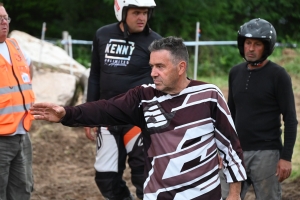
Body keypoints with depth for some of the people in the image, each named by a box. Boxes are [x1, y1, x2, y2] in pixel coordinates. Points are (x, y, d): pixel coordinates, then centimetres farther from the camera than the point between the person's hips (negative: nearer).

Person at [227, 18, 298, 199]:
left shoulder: (278, 75, -7)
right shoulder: (236, 73, 10)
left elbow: (290, 119, -8)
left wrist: (286, 157, -13)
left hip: (266, 153, -5)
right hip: (237, 151, 5)